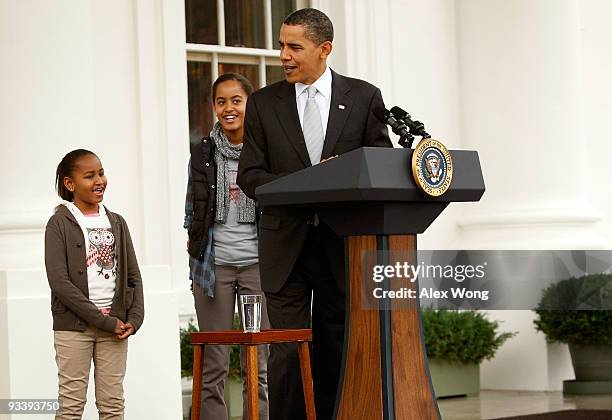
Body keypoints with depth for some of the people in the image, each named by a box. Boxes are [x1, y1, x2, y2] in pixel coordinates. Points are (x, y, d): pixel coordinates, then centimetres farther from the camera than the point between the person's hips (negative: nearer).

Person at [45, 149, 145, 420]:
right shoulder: (60, 224, -3)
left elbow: (133, 276, 13)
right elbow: (59, 281, -12)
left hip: (115, 323, 4)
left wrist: (134, 319, -4)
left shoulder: (116, 223, 13)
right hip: (73, 326, -4)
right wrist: (103, 320, -15)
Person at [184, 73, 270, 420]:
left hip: (257, 263, -1)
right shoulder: (203, 153, 7)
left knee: (258, 365, 2)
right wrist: (195, 247, 5)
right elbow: (192, 211, 13)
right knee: (213, 367, 0)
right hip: (213, 264, 1)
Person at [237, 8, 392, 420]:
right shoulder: (263, 103, 6)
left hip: (343, 243, 0)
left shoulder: (364, 97, 4)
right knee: (288, 352, -5)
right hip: (287, 246, 0)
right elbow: (250, 175, 2)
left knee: (336, 351, 6)